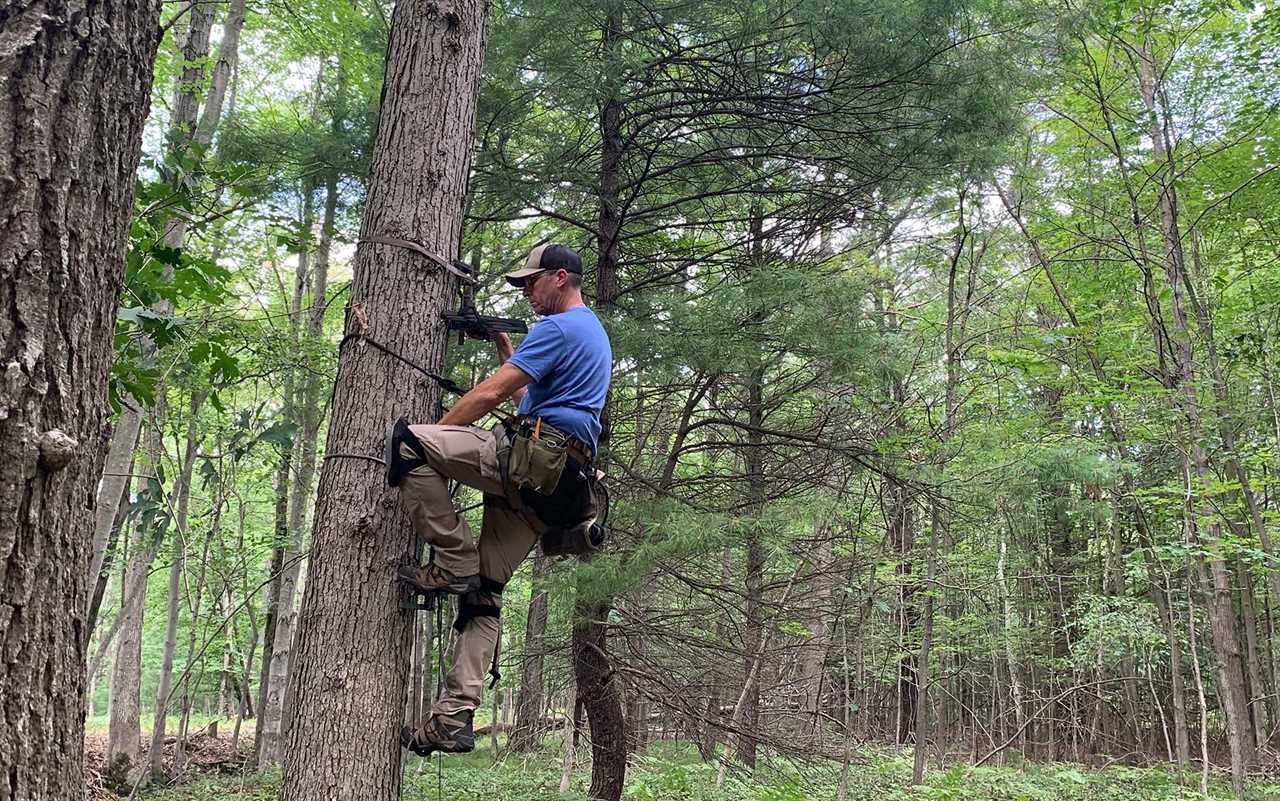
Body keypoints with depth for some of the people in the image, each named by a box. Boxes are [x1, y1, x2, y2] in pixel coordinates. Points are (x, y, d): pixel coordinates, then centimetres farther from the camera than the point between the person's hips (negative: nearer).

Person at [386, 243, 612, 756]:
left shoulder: (558, 327, -3)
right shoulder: (595, 334, 30)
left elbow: (490, 394, -9)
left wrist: (432, 435, 0)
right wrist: (505, 349, 31)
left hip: (531, 457, -10)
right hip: (556, 482, 10)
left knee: (406, 441, -18)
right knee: (483, 593, 7)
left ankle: (452, 563, -14)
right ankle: (454, 719, 3)